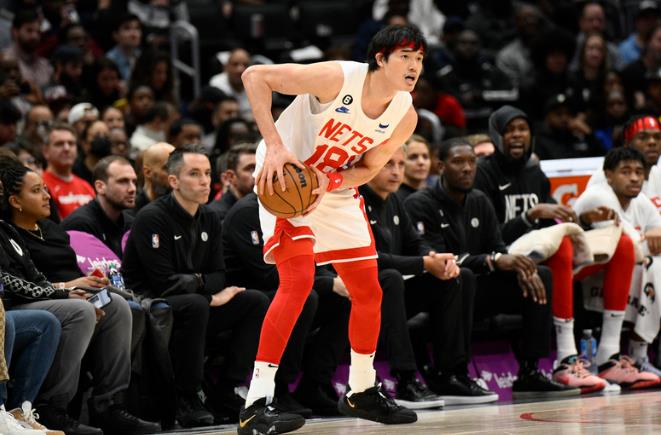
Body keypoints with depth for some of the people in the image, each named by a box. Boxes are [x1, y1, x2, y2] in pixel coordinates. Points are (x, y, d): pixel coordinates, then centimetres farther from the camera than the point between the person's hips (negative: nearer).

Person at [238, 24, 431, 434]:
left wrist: (329, 181, -22)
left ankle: (362, 392, 30)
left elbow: (368, 167, 0)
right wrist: (275, 145, -34)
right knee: (298, 280, -23)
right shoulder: (338, 78, -28)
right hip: (286, 176, -7)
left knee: (369, 291, 9)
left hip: (336, 187, 7)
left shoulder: (406, 116, -10)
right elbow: (255, 76, -26)